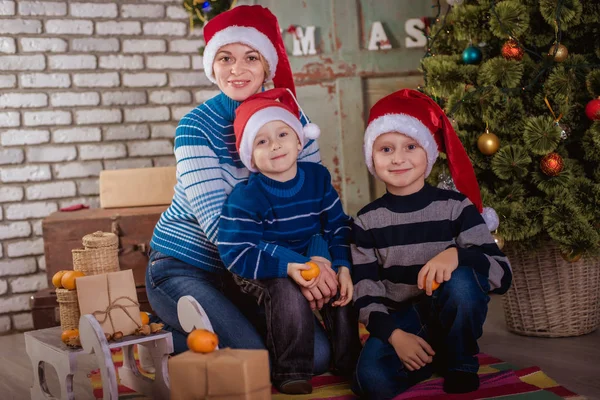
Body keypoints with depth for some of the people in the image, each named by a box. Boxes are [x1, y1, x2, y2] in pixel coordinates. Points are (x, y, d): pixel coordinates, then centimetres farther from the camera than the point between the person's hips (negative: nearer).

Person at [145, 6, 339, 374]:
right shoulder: (196, 127, -14)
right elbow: (217, 221, -24)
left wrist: (321, 264, -26)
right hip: (184, 268, -5)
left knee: (317, 355, -9)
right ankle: (168, 342, 3)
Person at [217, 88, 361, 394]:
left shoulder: (317, 177, -6)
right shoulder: (246, 197, -21)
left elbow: (338, 227, 2)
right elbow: (235, 254, -26)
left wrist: (343, 267, -13)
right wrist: (286, 267, -35)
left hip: (307, 261, 5)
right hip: (260, 272, -5)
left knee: (342, 292, -14)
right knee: (288, 292, -32)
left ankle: (348, 364, 9)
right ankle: (291, 372, -14)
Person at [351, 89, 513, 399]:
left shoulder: (455, 207, -7)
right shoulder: (367, 221, -1)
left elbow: (503, 275, -15)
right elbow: (365, 294, -3)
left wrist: (457, 254, -34)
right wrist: (394, 335, -20)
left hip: (452, 319, 0)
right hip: (400, 321, 1)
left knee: (460, 280, -33)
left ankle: (460, 365, -6)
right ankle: (434, 358, 2)